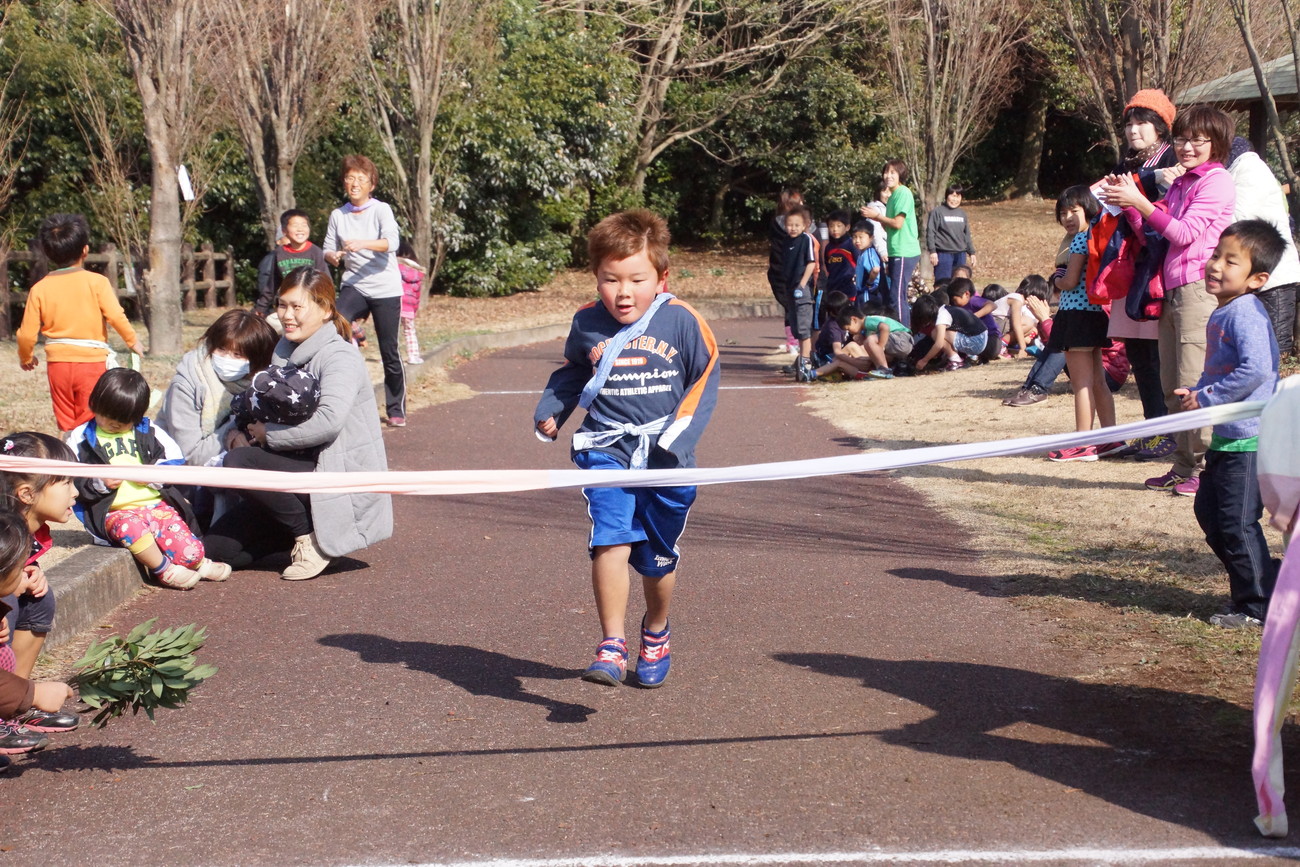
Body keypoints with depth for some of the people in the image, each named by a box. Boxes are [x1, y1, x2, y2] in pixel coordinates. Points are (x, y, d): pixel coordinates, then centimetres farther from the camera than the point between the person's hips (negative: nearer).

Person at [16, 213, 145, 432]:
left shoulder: (40, 289, 0)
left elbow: (27, 334, 0)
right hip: (92, 362, -2)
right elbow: (116, 316, -15)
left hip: (58, 363, 2)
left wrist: (26, 357, 18)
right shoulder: (96, 282, -8)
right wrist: (133, 341, 2)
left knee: (66, 424, 14)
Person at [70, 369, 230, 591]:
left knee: (189, 551, -19)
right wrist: (99, 484, -15)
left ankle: (198, 563, 18)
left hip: (157, 504, 2)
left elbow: (176, 462, 11)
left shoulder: (148, 432, 15)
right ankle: (163, 569, -19)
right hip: (116, 512, -2)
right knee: (130, 527, -40)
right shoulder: (81, 439, 9)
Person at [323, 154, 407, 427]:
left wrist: (362, 243, -36)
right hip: (354, 286, 2)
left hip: (385, 289, -2)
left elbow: (392, 241, -20)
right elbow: (328, 250, 10)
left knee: (389, 350, 2)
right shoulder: (338, 215, 7)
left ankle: (396, 409, 18)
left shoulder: (381, 210, -4)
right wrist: (334, 256, -14)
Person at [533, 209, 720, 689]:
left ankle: (656, 632, 41)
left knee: (657, 557, 14)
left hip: (665, 459, 0)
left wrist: (678, 435, -10)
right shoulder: (587, 325, 0)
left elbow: (704, 380, 1)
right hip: (607, 451, 1)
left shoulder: (682, 321, -8)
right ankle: (612, 645, -14)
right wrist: (550, 410, 6)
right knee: (611, 541, -19)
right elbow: (573, 373, 20)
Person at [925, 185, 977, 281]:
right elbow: (930, 232, -7)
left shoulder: (962, 214, 15)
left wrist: (971, 252, 15)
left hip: (960, 255, 6)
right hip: (943, 254, -6)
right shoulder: (937, 212, -3)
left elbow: (967, 235, 20)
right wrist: (932, 251, -15)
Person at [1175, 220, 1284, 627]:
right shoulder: (1221, 313, 12)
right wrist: (1194, 392, 6)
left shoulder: (1245, 312, -18)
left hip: (1248, 440, -11)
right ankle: (1254, 588, 29)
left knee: (1237, 524, -5)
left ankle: (1259, 606, 7)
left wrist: (1206, 398, -21)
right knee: (1209, 511, 18)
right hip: (1226, 437, 11)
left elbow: (1257, 368, -30)